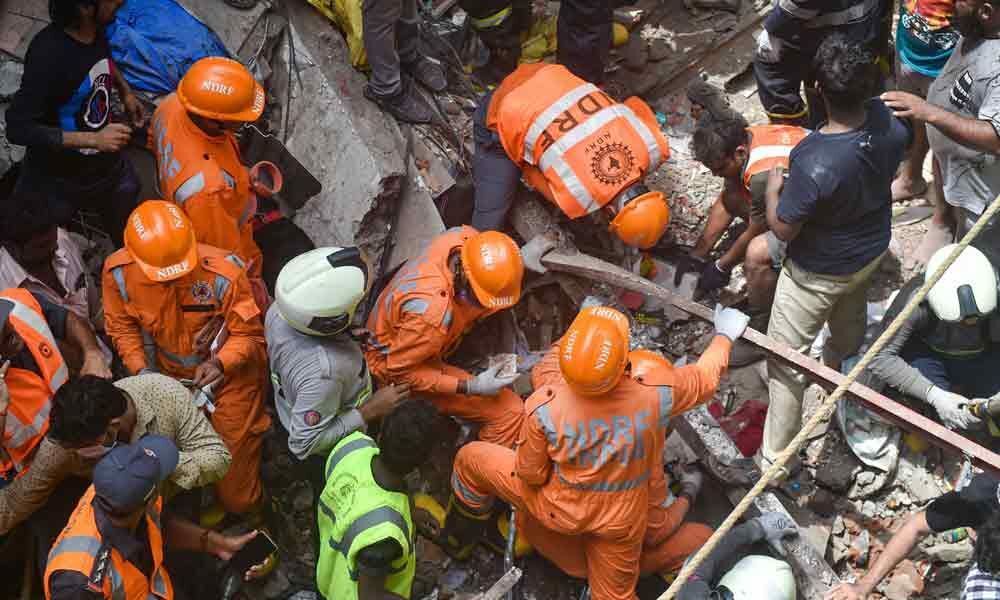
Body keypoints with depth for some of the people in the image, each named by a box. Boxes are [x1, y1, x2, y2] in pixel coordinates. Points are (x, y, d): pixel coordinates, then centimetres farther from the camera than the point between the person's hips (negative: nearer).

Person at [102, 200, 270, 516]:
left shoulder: (223, 274, -34)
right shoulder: (117, 272, -23)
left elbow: (248, 334, -20)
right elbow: (122, 326, -5)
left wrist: (220, 363, -37)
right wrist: (140, 369, -19)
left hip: (229, 372, -3)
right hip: (170, 375, 3)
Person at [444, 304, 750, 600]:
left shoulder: (544, 407, -33)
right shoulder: (656, 395, -28)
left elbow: (531, 475, -16)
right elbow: (705, 378, -6)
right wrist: (724, 336, 14)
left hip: (559, 510, -1)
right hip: (622, 521, 1)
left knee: (472, 458, 17)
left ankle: (462, 532, 38)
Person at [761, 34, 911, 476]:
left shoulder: (813, 163, -42)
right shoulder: (888, 119, -22)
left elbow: (783, 229, -25)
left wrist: (773, 189, -6)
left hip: (817, 273, -6)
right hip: (871, 250, 6)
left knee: (786, 358, 12)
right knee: (850, 322, 36)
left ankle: (775, 458, 24)